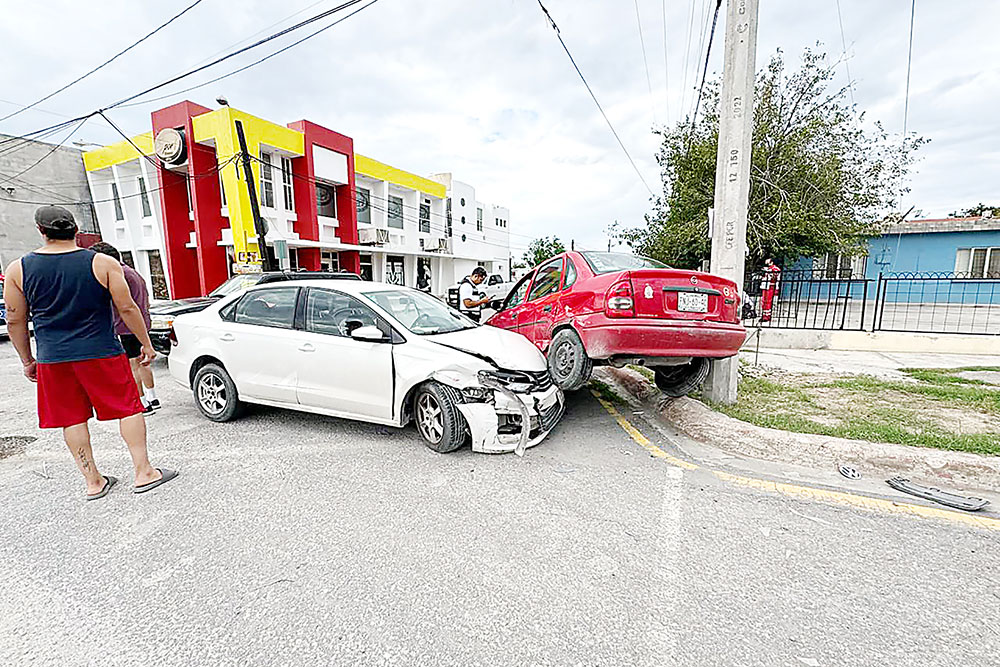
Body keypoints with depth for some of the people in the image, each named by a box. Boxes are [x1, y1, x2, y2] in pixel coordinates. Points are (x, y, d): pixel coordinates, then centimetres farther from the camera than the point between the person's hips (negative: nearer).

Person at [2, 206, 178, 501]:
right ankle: (144, 473, 9)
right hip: (101, 354, -3)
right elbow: (127, 308, -8)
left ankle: (93, 482, 20)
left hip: (52, 360, 3)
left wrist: (27, 360, 17)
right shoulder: (104, 263, -8)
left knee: (72, 419, 12)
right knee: (129, 408, 7)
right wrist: (146, 343, 2)